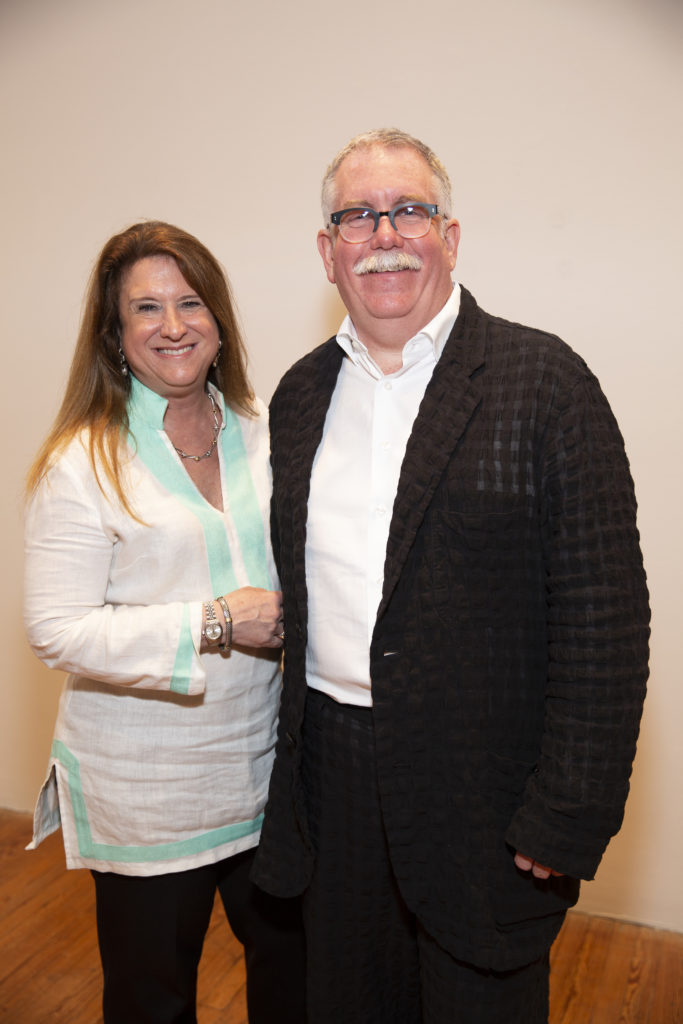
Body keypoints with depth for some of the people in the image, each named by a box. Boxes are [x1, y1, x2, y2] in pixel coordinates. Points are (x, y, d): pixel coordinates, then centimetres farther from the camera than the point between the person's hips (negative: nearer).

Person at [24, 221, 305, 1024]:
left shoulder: (261, 430, 2)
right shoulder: (82, 462, -12)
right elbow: (57, 631, -16)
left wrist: (288, 618, -6)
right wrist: (212, 625, -22)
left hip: (267, 768, 4)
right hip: (145, 796, -4)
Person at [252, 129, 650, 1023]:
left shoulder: (541, 380, -11)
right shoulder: (301, 393, 6)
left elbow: (605, 613, -13)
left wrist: (567, 818, -14)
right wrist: (288, 760, 11)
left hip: (481, 784, -4)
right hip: (331, 780, 5)